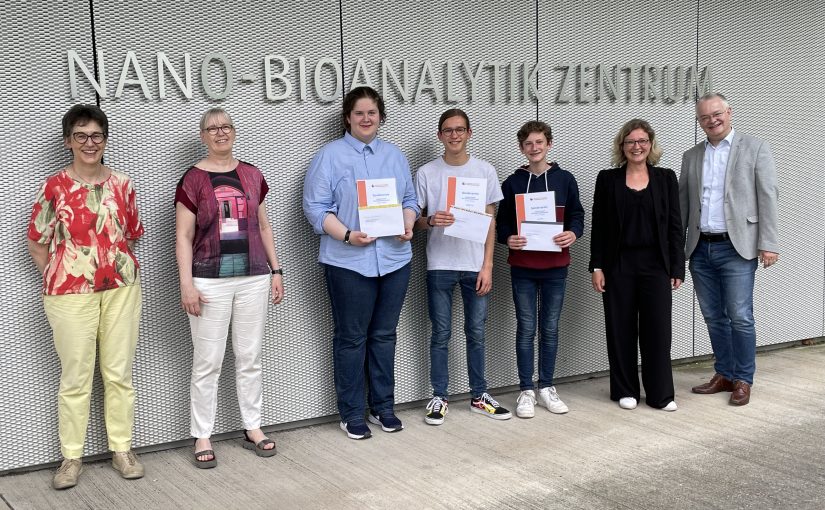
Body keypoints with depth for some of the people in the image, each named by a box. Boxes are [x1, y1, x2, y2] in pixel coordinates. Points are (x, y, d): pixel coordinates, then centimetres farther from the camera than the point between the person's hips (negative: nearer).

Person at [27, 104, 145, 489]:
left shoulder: (121, 184, 5)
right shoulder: (54, 187, -3)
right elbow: (37, 241, 2)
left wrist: (118, 267, 5)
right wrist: (57, 281, 0)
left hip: (121, 288, 3)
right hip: (71, 293, -2)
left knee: (119, 372, 8)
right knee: (76, 376, 3)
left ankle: (122, 449, 20)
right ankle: (71, 457, 15)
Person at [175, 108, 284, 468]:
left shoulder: (252, 176, 9)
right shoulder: (192, 180, -2)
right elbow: (183, 236, -4)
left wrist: (275, 270, 10)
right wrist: (187, 284, -11)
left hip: (253, 278, 3)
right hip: (210, 281, -3)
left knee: (250, 358, 11)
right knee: (207, 362, 2)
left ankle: (253, 428, 22)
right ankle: (202, 436, 12)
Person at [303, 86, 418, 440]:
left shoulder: (395, 156, 13)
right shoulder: (330, 156, -3)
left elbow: (409, 199, 16)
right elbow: (315, 207, -7)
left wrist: (408, 225, -5)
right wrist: (347, 235, -19)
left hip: (394, 259, 5)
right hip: (349, 262, -4)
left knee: (384, 335, 13)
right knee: (351, 338, 4)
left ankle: (383, 407, 24)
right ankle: (351, 413, 15)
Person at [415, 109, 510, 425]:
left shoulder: (485, 171, 4)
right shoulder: (426, 173, 1)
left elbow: (490, 222, 4)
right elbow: (415, 221, 5)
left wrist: (487, 266, -2)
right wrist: (431, 221, -18)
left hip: (475, 265, 1)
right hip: (440, 265, -1)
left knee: (476, 333, 9)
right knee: (441, 334, 5)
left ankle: (479, 396, 20)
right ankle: (439, 398, 15)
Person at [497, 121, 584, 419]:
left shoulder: (565, 180, 3)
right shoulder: (512, 183, 3)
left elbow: (577, 215, 7)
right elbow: (501, 222, 5)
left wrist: (573, 233, -14)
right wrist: (508, 238, -15)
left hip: (555, 266, 1)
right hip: (522, 267, -1)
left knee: (550, 328, 8)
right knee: (526, 329, 2)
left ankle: (547, 387, 19)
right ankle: (526, 391, 10)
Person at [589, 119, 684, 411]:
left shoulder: (666, 178, 5)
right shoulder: (608, 179, 3)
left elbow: (675, 226, 4)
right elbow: (598, 227, 2)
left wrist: (677, 268, 0)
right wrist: (596, 267, -4)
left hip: (655, 265, 0)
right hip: (618, 266, 0)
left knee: (658, 329, -1)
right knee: (621, 329, 6)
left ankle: (660, 394, 9)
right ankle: (625, 390, 18)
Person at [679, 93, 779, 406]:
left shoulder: (755, 149, 0)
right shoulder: (691, 157, 12)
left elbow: (768, 198, -4)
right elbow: (682, 203, 14)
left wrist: (768, 244, -11)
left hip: (736, 248, -4)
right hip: (700, 250, 4)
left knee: (740, 317, -4)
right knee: (714, 318, 10)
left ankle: (743, 380, 8)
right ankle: (724, 374, 22)